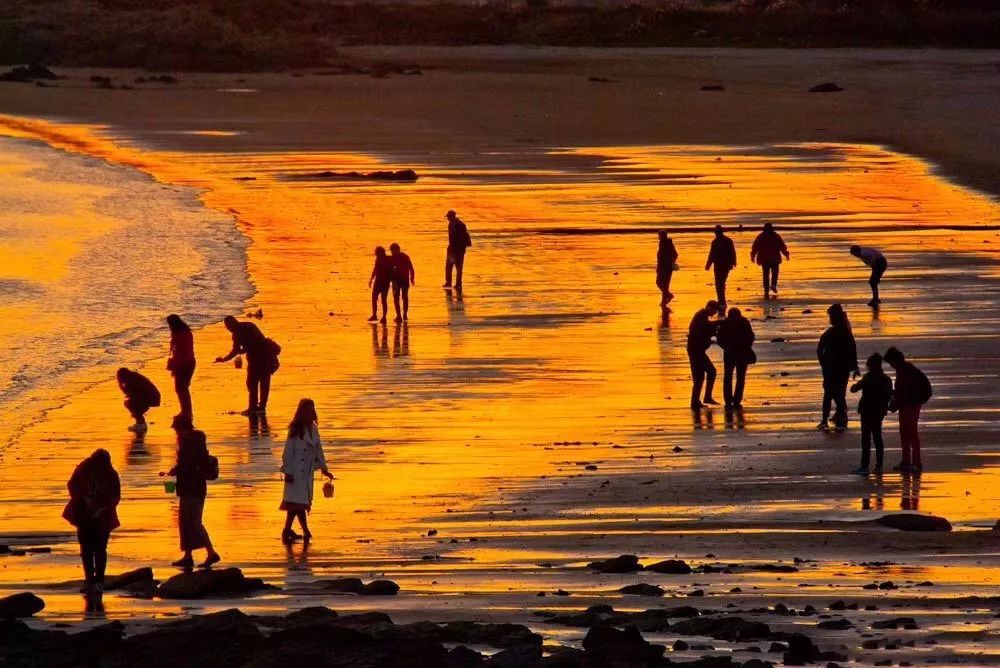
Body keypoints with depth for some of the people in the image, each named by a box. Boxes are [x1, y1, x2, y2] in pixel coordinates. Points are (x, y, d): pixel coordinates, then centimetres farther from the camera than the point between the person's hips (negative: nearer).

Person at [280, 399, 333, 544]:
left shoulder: (313, 429, 11)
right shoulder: (295, 429, -10)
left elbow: (318, 449, 20)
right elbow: (288, 450, -10)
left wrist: (324, 468, 23)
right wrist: (288, 471, -14)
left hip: (307, 471, 7)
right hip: (296, 471, -7)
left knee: (303, 502, 8)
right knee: (296, 501, -9)